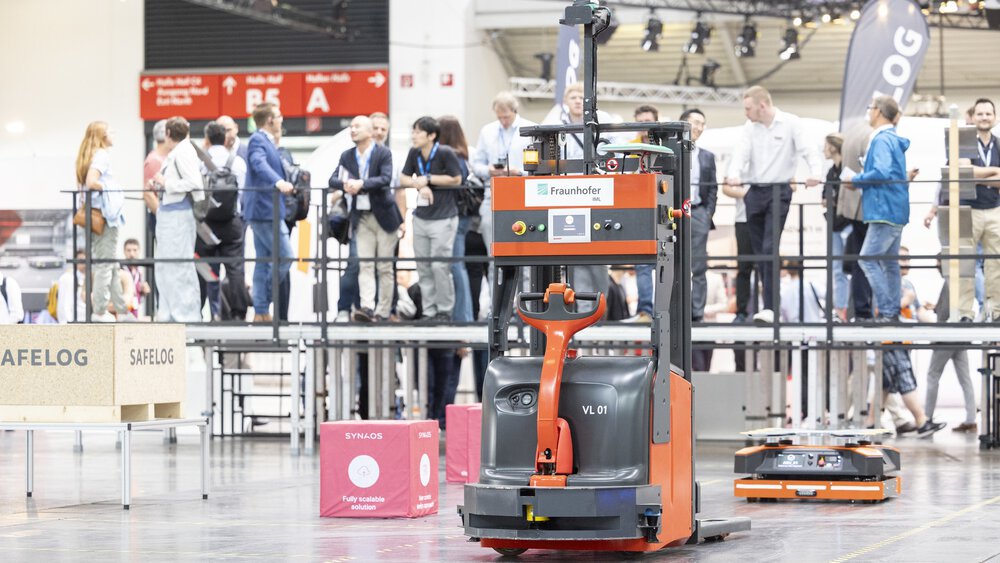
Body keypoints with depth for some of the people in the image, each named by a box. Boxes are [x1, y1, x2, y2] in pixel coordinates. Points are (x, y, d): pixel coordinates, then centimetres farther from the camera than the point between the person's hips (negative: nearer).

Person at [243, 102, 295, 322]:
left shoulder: (266, 141, 18)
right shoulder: (257, 140, -12)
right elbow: (260, 164, -31)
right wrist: (278, 182, -46)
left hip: (264, 211, 10)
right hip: (265, 210, -10)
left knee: (264, 262, 10)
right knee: (285, 257, -11)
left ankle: (261, 312, 12)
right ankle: (263, 308, -7)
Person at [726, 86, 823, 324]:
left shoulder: (791, 123, -4)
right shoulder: (750, 127, 8)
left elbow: (808, 150, -9)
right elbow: (741, 153, -3)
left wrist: (815, 172, -30)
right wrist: (734, 175, -24)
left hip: (779, 190, -5)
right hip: (754, 191, 5)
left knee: (770, 248, -16)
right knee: (759, 250, 7)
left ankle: (770, 307, -18)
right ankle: (770, 303, 16)